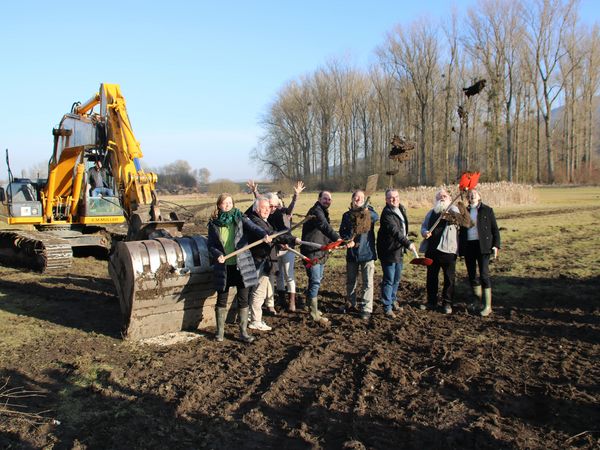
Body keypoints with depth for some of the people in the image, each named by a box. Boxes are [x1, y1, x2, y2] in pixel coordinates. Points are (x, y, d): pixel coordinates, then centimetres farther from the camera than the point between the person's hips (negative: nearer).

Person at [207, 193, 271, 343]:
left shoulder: (240, 218, -2)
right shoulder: (213, 223, 1)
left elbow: (252, 227, -20)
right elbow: (210, 245, 3)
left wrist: (264, 234, -40)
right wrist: (217, 254, -17)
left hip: (241, 265, -1)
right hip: (223, 266, 1)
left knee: (243, 299, 4)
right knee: (222, 299, 10)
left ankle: (243, 332, 16)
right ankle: (220, 331, 26)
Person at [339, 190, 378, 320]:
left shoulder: (369, 211, -3)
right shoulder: (347, 215, 4)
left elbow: (376, 217, -25)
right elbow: (342, 232, -2)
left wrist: (367, 211, -46)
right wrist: (348, 240, -23)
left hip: (367, 252, -3)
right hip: (352, 253, 3)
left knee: (368, 282, -1)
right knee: (350, 281, 16)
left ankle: (366, 308, 7)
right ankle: (350, 304, 33)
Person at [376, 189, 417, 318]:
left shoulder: (401, 209, 10)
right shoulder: (387, 213, -19)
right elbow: (394, 231, -32)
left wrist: (405, 242, 16)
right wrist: (408, 243, -41)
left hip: (399, 250, 9)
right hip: (388, 251, -9)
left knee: (396, 279, 19)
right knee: (388, 280, -3)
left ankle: (392, 301, 35)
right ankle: (387, 308, 6)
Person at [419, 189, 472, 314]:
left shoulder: (454, 211, -1)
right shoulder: (431, 212, 16)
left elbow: (466, 222, -17)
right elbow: (424, 225, 19)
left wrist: (450, 216, -34)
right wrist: (424, 232, -6)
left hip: (447, 249, -5)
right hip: (431, 249, 5)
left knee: (449, 278, 3)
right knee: (431, 277, 12)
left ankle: (447, 303, 15)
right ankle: (431, 302, 23)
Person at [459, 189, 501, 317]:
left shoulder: (487, 210, 3)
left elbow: (495, 229, 3)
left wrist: (496, 245, -7)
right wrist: (460, 248, 9)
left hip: (482, 246, -4)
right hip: (468, 246, 4)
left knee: (484, 275, -9)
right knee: (472, 275, 10)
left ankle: (488, 306, -4)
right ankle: (477, 302, 23)